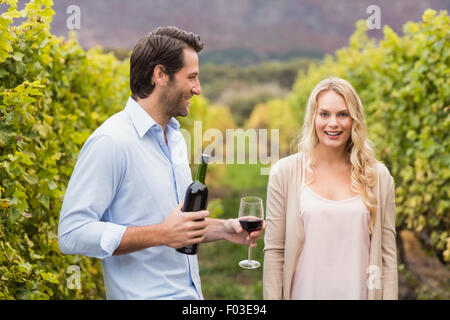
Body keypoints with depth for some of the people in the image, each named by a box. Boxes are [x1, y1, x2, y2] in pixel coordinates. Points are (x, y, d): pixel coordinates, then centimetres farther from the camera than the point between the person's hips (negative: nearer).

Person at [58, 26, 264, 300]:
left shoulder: (176, 138, 11)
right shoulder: (110, 142, -17)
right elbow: (72, 234, -22)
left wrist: (223, 229, 5)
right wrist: (161, 234, -25)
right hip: (142, 294, -8)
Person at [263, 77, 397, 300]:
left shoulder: (378, 176, -1)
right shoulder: (284, 172, -6)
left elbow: (387, 253, 1)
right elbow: (274, 250, -5)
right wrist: (273, 296, -7)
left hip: (360, 293, 1)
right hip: (305, 292, -1)